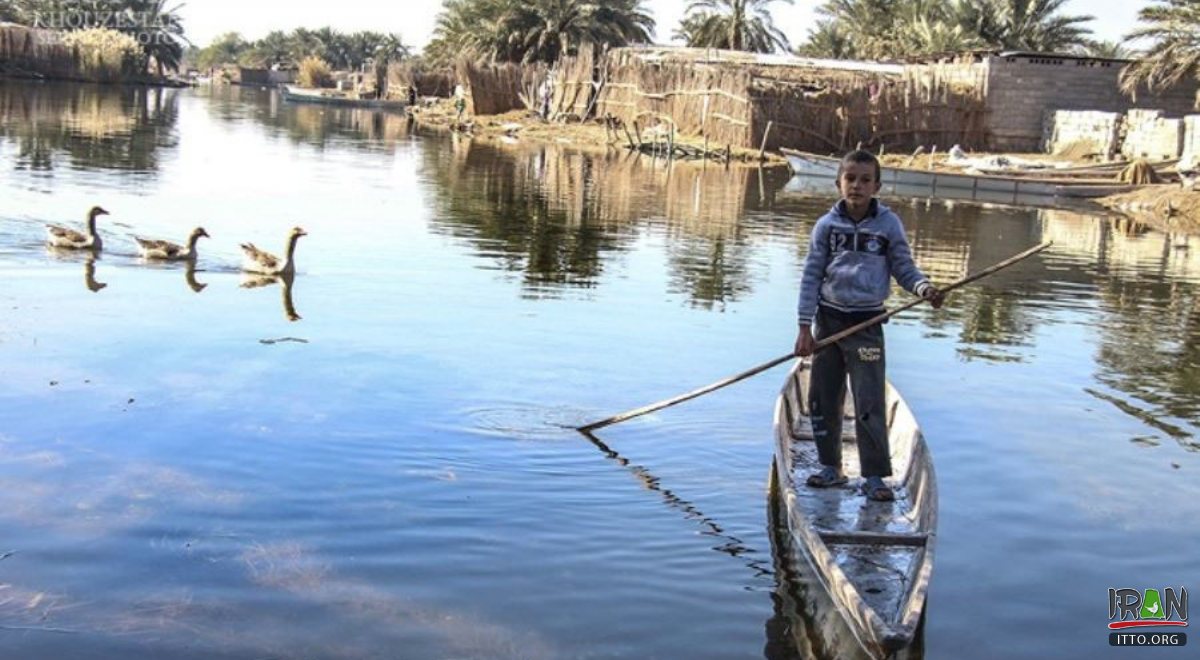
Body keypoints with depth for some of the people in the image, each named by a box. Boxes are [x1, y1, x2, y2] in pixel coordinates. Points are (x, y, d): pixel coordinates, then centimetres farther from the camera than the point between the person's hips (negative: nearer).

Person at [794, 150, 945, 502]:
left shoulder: (888, 224, -3)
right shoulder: (827, 225, 0)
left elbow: (904, 268, 3)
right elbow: (812, 276, 0)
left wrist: (924, 288, -19)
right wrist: (805, 327, -4)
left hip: (866, 324, -2)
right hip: (828, 320, 3)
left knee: (870, 403, -6)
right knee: (823, 399, 9)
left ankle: (875, 476, 2)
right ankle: (831, 467, 24)